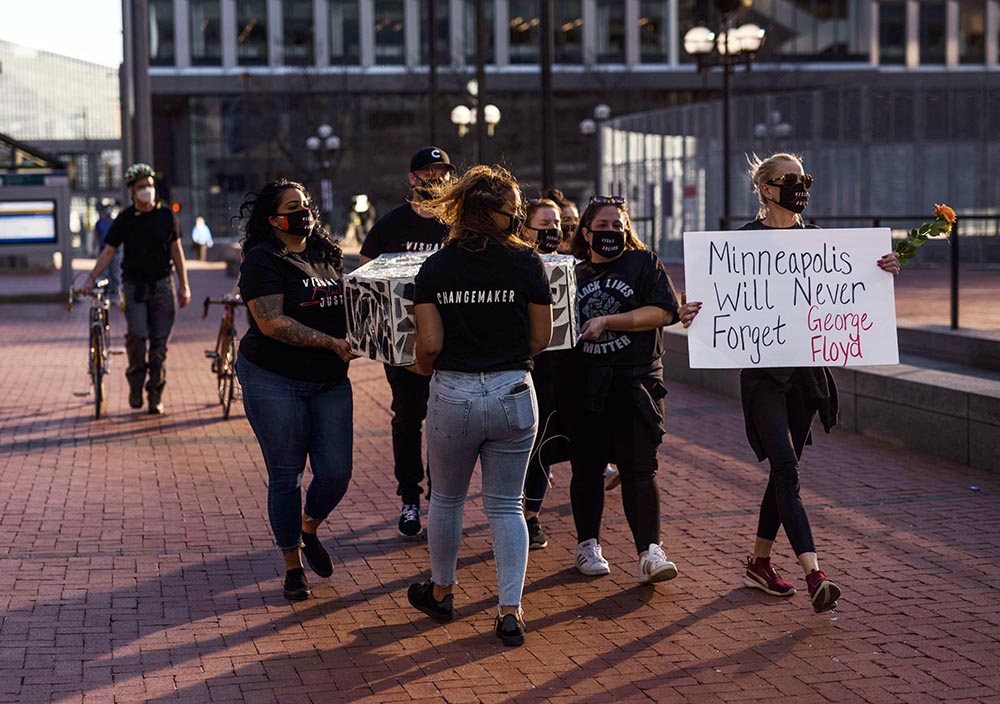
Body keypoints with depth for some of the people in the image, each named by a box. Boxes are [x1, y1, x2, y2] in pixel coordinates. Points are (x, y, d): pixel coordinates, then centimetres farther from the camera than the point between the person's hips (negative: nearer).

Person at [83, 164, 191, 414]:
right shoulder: (124, 219, 1)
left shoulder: (166, 215, 5)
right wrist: (91, 278, -9)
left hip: (162, 285, 1)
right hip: (134, 285, -1)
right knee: (136, 334, -19)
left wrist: (184, 285, 6)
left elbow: (176, 251, 10)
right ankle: (135, 384, 2)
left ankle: (155, 395, 8)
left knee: (159, 342, 0)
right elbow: (108, 252, 3)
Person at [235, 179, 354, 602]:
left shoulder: (327, 254, 12)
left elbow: (345, 306, 22)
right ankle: (293, 567, 17)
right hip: (274, 381, -6)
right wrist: (332, 343, -22)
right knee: (285, 476, 2)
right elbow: (272, 322, -19)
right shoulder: (263, 261, -9)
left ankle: (308, 531, 31)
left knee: (336, 472, 1)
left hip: (329, 381, 6)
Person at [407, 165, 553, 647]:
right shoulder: (527, 263, -5)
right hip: (513, 394, 0)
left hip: (453, 395, 0)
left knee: (446, 499, 19)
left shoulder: (436, 268, -4)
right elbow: (542, 339, -2)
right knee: (506, 505, 10)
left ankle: (441, 592, 36)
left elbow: (430, 344, -8)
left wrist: (423, 367, 14)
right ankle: (510, 611, 4)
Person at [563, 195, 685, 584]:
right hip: (583, 384, 3)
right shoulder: (575, 273, 13)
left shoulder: (644, 263, 4)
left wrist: (606, 321, -14)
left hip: (635, 382, -3)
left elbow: (662, 312, -10)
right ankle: (588, 545, 21)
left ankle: (650, 553, -10)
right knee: (587, 467, 7)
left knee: (639, 468, -8)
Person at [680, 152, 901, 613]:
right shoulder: (745, 239, -3)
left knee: (784, 470, 11)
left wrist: (882, 273, -7)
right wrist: (695, 314, -24)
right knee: (786, 470, -13)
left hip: (806, 367, 5)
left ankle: (759, 562, 26)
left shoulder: (815, 238, 11)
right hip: (763, 369, -5)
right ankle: (813, 575, -21)